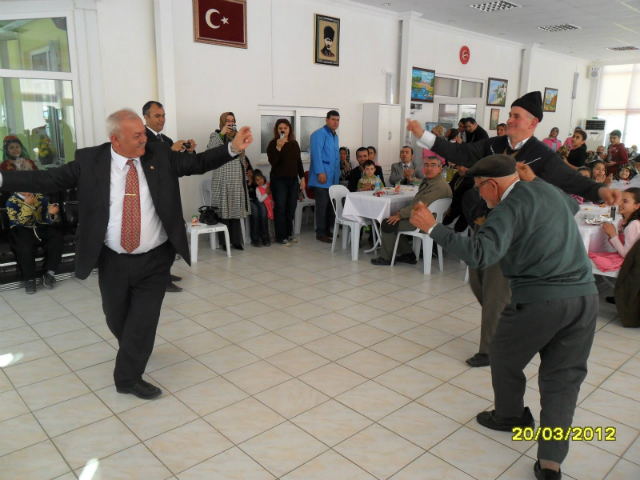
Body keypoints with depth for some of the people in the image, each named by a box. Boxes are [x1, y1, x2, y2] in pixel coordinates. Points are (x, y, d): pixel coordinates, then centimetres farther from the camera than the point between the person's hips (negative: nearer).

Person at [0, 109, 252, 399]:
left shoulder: (160, 155, -4)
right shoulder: (90, 160, -6)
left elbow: (198, 163, -3)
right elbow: (48, 180, -4)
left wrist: (233, 148, -14)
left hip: (154, 259, 0)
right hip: (113, 261, 1)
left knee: (143, 320, 2)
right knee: (117, 319, 17)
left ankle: (129, 378, 21)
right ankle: (133, 352, 49)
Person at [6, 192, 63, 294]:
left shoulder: (41, 197, 7)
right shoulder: (12, 201, -1)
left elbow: (47, 220, 8)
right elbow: (18, 222, -14)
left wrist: (51, 213, -16)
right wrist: (27, 205, -20)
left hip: (41, 228, 3)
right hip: (22, 231, -3)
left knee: (57, 237, -25)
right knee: (25, 248, -33)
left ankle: (49, 273, -12)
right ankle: (29, 279, -14)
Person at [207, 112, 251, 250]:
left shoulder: (237, 135, 16)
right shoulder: (216, 135, 1)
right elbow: (210, 152, -17)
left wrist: (246, 170, 11)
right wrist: (222, 134, -19)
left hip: (238, 178, 5)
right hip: (223, 178, -5)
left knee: (236, 209, 6)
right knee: (224, 209, -5)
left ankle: (236, 240, 11)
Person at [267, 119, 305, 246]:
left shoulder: (294, 143, 10)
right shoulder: (273, 143, -6)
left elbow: (299, 162, 15)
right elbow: (272, 162, -18)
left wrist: (302, 178, 11)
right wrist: (278, 147, -28)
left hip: (293, 180, 5)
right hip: (279, 180, -5)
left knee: (291, 208, 8)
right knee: (280, 208, -2)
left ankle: (289, 233, 21)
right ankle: (281, 237, 4)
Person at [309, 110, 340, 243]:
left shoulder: (335, 136, 20)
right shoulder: (319, 134, -8)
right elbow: (316, 154, -17)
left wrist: (337, 174, 18)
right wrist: (321, 172, -23)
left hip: (333, 177, 8)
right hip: (322, 176, -8)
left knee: (331, 204, 10)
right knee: (322, 205, -6)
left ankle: (327, 229, 21)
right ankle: (320, 233, 1)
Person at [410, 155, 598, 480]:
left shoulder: (511, 207, -11)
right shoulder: (549, 191, 13)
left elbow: (480, 254, -26)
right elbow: (572, 206, 38)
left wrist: (433, 228, -21)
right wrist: (534, 180, 38)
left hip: (539, 300, -7)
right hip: (584, 296, 8)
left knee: (505, 357, 19)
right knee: (563, 379, 13)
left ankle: (511, 416, 41)